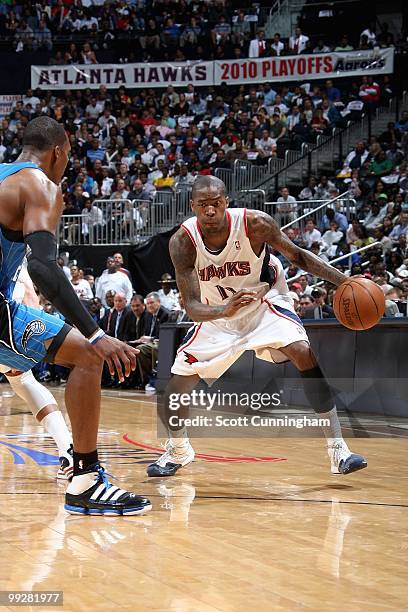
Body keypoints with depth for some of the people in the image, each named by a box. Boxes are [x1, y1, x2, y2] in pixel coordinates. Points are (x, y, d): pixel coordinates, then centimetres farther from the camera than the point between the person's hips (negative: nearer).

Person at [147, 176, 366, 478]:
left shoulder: (254, 223, -27)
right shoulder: (182, 241, -25)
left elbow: (297, 255, -12)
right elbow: (192, 307, -27)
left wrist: (343, 281, -24)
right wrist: (224, 311, -49)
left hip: (264, 301, -2)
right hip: (216, 313, 2)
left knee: (304, 353, -25)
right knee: (179, 382, -4)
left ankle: (337, 448, -21)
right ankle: (177, 451, 27)